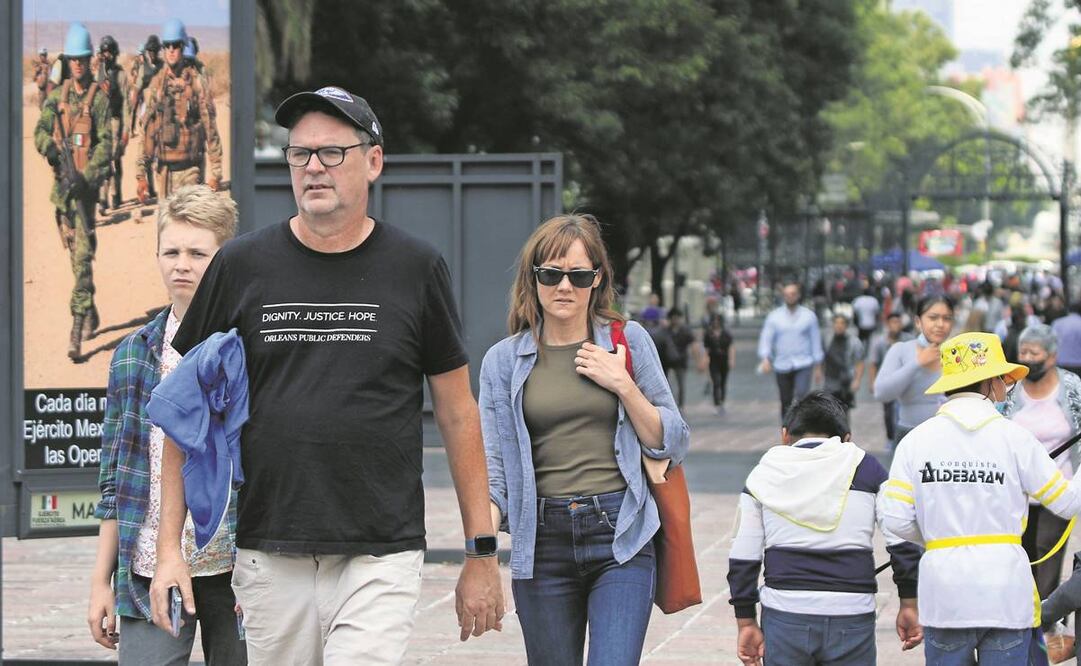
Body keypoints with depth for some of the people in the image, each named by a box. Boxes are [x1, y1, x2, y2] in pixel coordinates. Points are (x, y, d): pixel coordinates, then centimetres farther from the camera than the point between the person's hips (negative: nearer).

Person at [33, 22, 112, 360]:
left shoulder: (100, 99, -4)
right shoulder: (57, 96, 10)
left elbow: (106, 144, -11)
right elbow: (40, 132, 2)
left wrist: (86, 177, -24)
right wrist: (49, 147, -22)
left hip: (87, 183, -5)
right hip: (62, 181, 5)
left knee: (83, 256, -13)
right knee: (75, 253, 15)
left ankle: (77, 331, -19)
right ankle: (91, 313, 32)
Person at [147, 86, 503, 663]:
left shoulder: (416, 269, 4)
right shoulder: (241, 267, 5)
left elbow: (457, 414, 9)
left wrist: (481, 553, 7)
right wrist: (170, 546, 2)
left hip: (381, 558, -2)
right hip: (269, 560, 2)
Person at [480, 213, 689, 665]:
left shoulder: (628, 341, 6)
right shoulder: (503, 361, 6)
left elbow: (672, 445, 8)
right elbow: (493, 469, 3)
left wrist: (623, 385, -6)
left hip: (620, 540, -2)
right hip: (541, 543, 2)